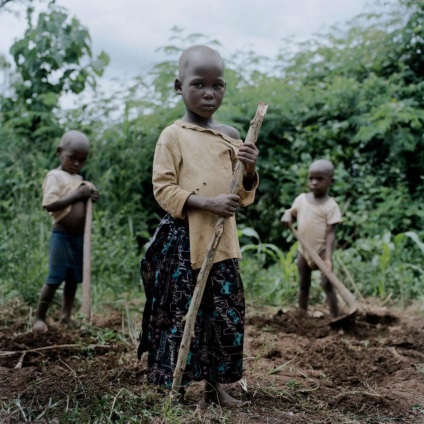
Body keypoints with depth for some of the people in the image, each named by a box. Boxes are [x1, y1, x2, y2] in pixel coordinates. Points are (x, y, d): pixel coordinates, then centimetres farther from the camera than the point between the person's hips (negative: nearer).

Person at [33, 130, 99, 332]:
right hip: (61, 235, -7)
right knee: (55, 278, -4)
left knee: (74, 278, 13)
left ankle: (66, 315, 24)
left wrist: (90, 197, -1)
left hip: (79, 236, 7)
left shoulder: (79, 179, 12)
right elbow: (50, 205, -22)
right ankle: (40, 318, 6)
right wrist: (78, 194, -23)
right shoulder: (55, 176, -10)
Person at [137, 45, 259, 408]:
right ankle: (175, 388, 13)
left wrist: (250, 170, -8)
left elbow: (245, 196, 13)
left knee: (226, 313, 8)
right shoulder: (173, 136, -6)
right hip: (183, 239, -5)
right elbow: (163, 189, -11)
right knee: (181, 314, -1)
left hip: (222, 240, 6)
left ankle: (214, 385, 22)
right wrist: (207, 203, -22)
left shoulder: (231, 136, 10)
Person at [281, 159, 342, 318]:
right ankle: (301, 316, 25)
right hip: (303, 250, 5)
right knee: (303, 284, 15)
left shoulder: (330, 205, -15)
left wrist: (328, 257, -25)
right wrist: (287, 215, -10)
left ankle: (335, 317, -2)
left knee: (326, 283, -9)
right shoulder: (301, 199, -1)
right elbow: (292, 211, 16)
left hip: (321, 251, -5)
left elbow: (330, 233, -17)